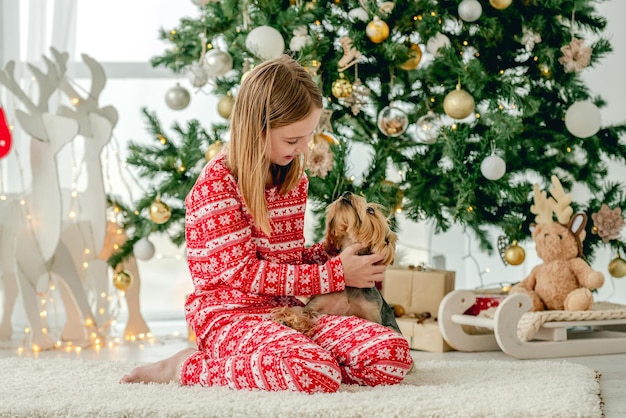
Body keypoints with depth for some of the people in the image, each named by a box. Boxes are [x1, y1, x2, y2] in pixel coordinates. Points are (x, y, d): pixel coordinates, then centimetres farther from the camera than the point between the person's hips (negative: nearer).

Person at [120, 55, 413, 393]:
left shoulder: (294, 177, 13)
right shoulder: (217, 183, -10)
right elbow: (242, 273, -14)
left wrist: (334, 252, 1)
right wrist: (334, 274, -13)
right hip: (230, 313, -7)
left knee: (393, 354, -16)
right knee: (318, 374, -36)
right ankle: (190, 366, -13)